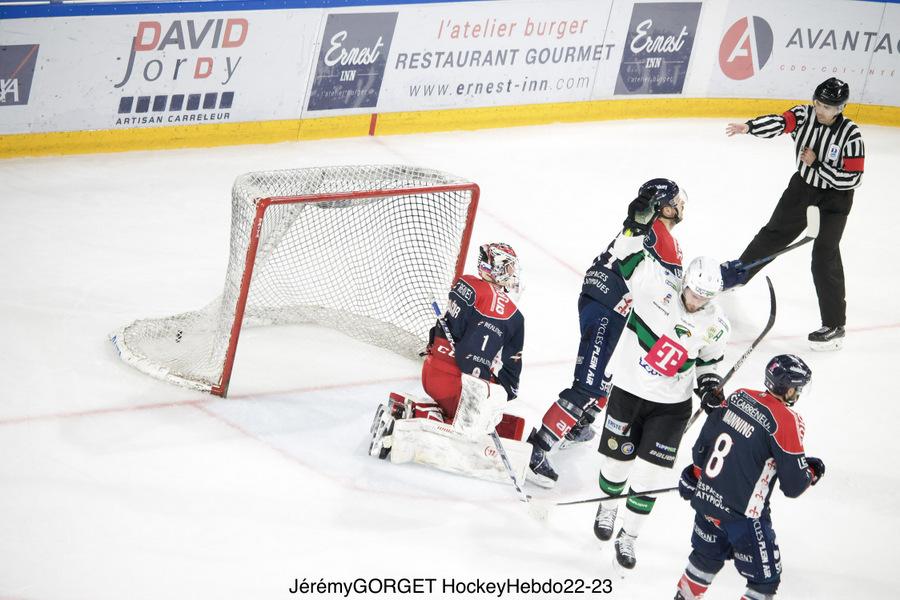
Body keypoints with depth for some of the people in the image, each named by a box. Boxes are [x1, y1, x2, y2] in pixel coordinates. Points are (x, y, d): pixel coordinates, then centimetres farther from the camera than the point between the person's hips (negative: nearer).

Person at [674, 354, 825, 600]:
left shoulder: (739, 397, 2)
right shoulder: (786, 421, -18)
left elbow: (703, 441, 11)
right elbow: (794, 485, -15)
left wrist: (695, 474, 27)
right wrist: (813, 472, 6)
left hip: (706, 497, 8)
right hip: (742, 513, -8)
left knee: (707, 557, 31)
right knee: (765, 579, 7)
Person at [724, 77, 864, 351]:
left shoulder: (850, 134, -23)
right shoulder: (804, 115, -12)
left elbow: (852, 179, -23)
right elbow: (778, 123, -30)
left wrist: (816, 163, -25)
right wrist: (748, 126, -49)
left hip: (834, 198, -5)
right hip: (803, 185, 5)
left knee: (825, 256, -10)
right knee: (774, 233, 18)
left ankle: (835, 325, -4)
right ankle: (737, 273, 41)